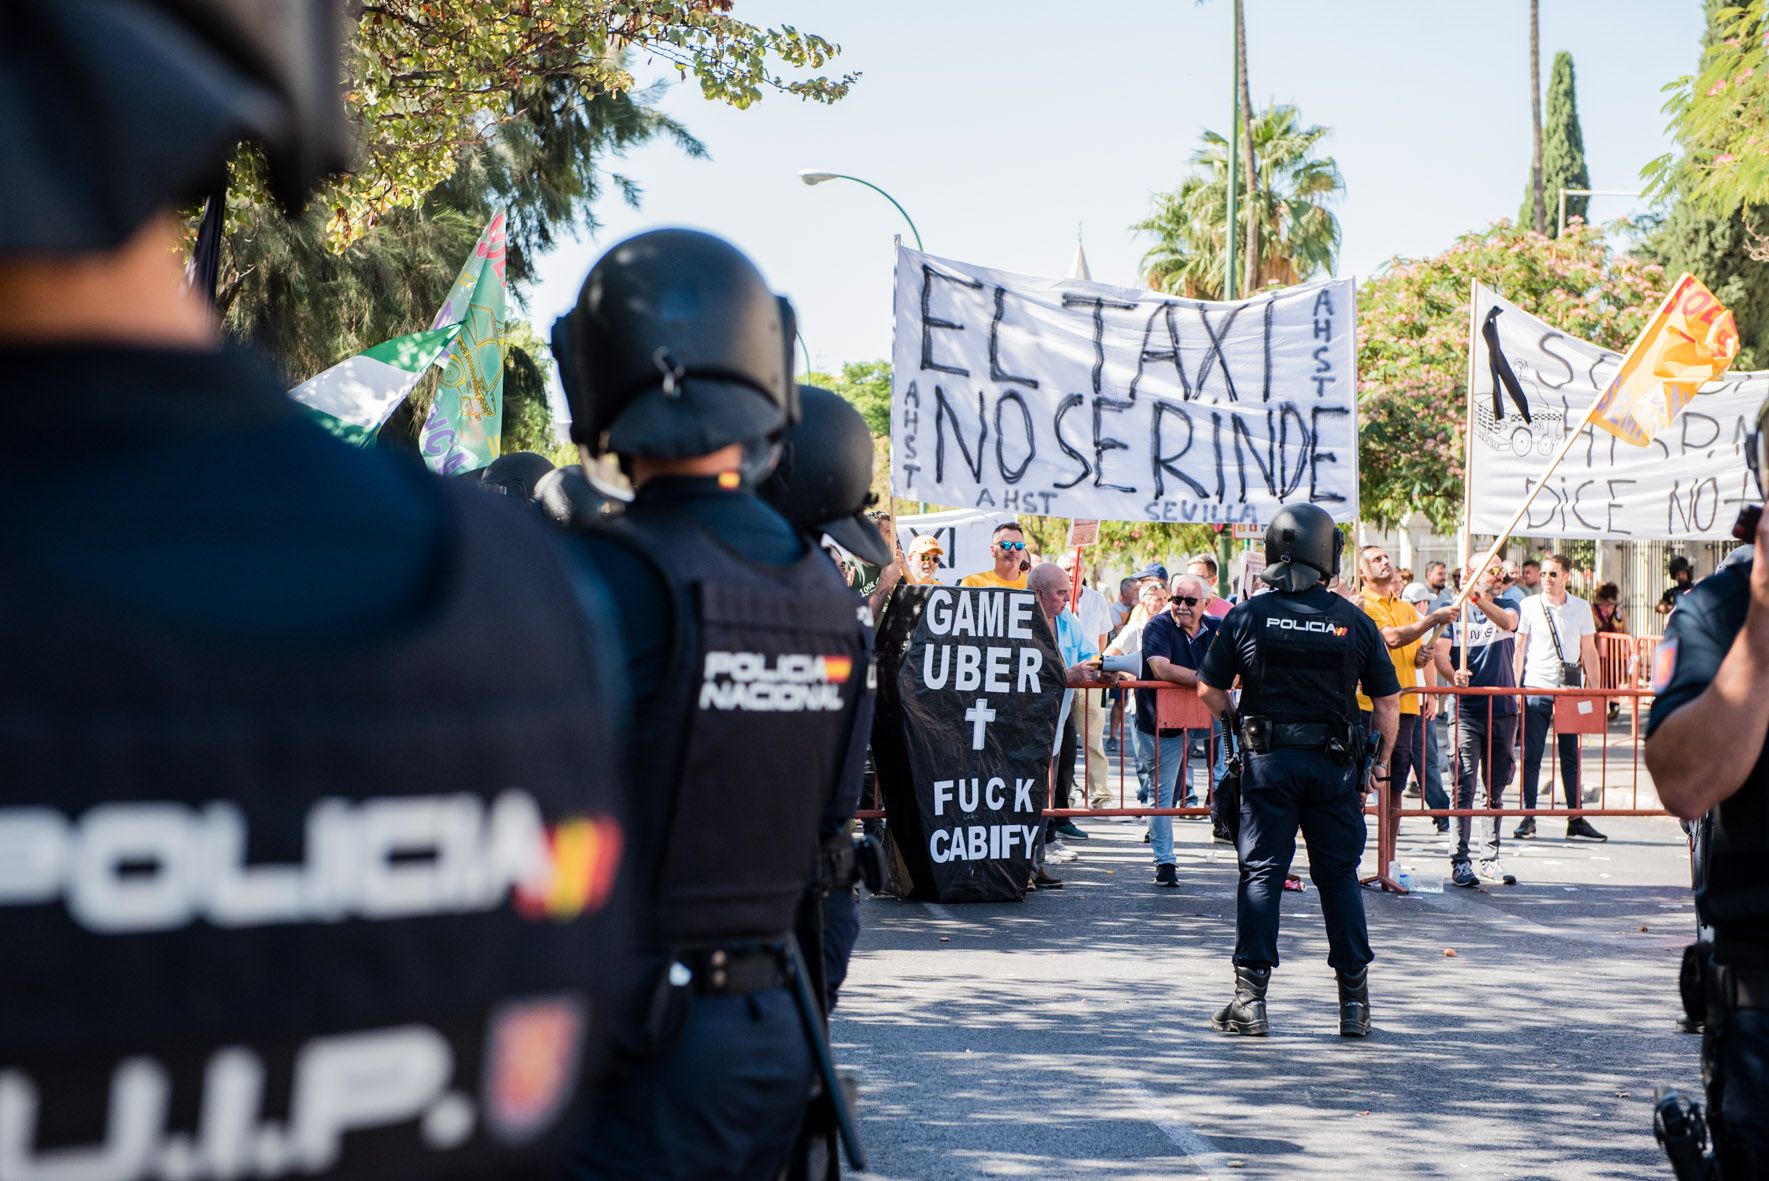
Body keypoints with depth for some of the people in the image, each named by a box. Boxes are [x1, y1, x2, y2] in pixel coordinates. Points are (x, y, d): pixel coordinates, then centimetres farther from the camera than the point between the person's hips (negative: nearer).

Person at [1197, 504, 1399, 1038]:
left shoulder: (1246, 616, -2)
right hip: (1334, 764, 1)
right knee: (1339, 875, 9)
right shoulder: (1354, 621, -1)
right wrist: (1381, 759, 14)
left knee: (1261, 873, 3)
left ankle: (1250, 998, 1)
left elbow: (1210, 691, 2)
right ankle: (1354, 1001, 12)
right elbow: (1388, 699, 2)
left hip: (1268, 760, -1)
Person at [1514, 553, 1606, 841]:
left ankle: (1575, 820, 8)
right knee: (1531, 757, -1)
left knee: (1571, 757, 4)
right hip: (1535, 688, -1)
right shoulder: (1529, 606, 2)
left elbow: (1589, 651, 11)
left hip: (1569, 690, 1)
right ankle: (1528, 817, 6)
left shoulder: (1581, 607, 7)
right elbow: (1519, 649, 5)